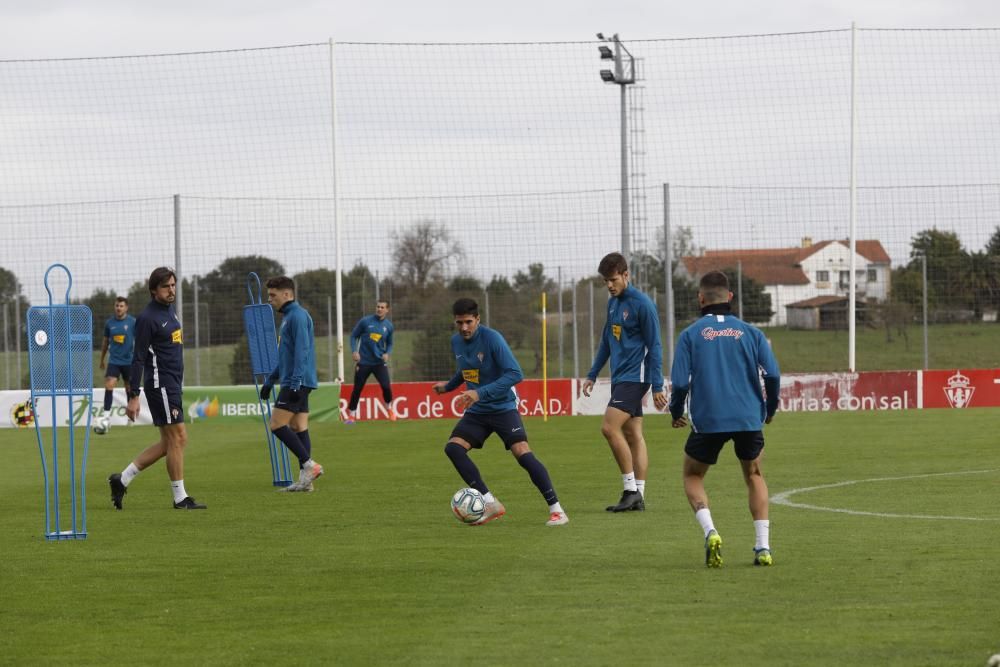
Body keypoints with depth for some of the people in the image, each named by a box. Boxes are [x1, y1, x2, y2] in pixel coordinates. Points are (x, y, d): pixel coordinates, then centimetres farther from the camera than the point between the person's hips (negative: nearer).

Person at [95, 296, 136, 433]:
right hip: (114, 360, 1)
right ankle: (106, 415, -16)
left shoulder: (132, 322, -5)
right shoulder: (109, 323, 3)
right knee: (109, 385, -14)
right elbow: (106, 342, 14)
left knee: (129, 387, 9)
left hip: (129, 361, -1)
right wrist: (102, 359, 19)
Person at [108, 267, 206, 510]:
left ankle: (122, 479, 15)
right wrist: (133, 396, -18)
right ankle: (180, 498, 1)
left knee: (169, 442, 11)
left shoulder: (169, 311, 15)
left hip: (172, 385, 10)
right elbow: (138, 359, -15)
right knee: (177, 438, -6)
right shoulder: (148, 318, -13)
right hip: (160, 385, -10)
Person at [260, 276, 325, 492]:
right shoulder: (288, 316, 21)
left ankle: (309, 465, -11)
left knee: (277, 425, -11)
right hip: (293, 383, 10)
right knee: (298, 428, 6)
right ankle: (306, 479, 4)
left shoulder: (298, 316, -11)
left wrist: (295, 382, -26)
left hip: (297, 383, -10)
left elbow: (301, 351, -20)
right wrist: (269, 381, 28)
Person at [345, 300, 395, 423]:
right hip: (363, 362, -1)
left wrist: (387, 353, -4)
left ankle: (390, 408, 15)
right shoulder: (365, 321, -5)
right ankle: (351, 415, 13)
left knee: (386, 386, -12)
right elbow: (354, 336, 4)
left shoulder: (388, 326, 2)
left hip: (379, 362, 1)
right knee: (357, 389, -1)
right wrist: (354, 351, -9)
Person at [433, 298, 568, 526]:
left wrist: (481, 393, -30)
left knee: (522, 453, -21)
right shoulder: (456, 342, 3)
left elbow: (515, 374, -25)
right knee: (453, 447, -13)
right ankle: (491, 504, -8)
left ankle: (556, 509, -14)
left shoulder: (492, 338, -18)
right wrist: (448, 386, 33)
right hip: (477, 412, 6)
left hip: (503, 407, -6)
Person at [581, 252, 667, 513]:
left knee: (610, 427, -17)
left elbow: (654, 346, -12)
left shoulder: (642, 304, -12)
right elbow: (607, 342, 24)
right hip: (620, 377, 8)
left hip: (635, 378, -8)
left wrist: (657, 387, -13)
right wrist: (592, 375, 20)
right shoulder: (613, 303, 14)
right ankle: (637, 497, 7)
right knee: (633, 435, 7)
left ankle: (632, 490, -11)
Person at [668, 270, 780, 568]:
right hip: (749, 418, 2)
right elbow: (772, 374, -1)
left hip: (708, 420, -2)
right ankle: (763, 546, 9)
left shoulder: (690, 335, 1)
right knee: (754, 476, 22)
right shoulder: (749, 332, 6)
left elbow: (679, 382, -5)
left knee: (692, 476, 17)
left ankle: (710, 532, -9)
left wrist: (676, 414, 13)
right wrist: (770, 409, 16)